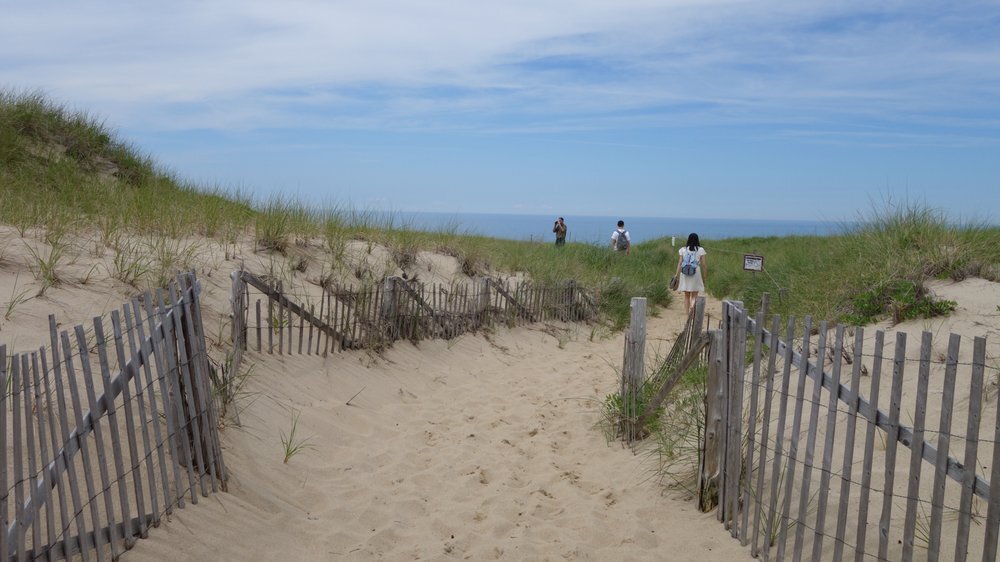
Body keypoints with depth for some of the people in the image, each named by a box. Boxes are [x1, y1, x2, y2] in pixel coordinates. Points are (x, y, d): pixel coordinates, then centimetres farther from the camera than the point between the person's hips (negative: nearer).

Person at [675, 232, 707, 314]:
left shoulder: (683, 249, 4)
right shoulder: (700, 250, 0)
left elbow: (679, 263, 1)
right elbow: (703, 265, -1)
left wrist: (677, 276, 3)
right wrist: (704, 277, 7)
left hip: (685, 273, 2)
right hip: (696, 273, -2)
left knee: (686, 296, 13)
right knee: (694, 296, 4)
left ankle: (688, 313, 16)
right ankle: (692, 307, -25)